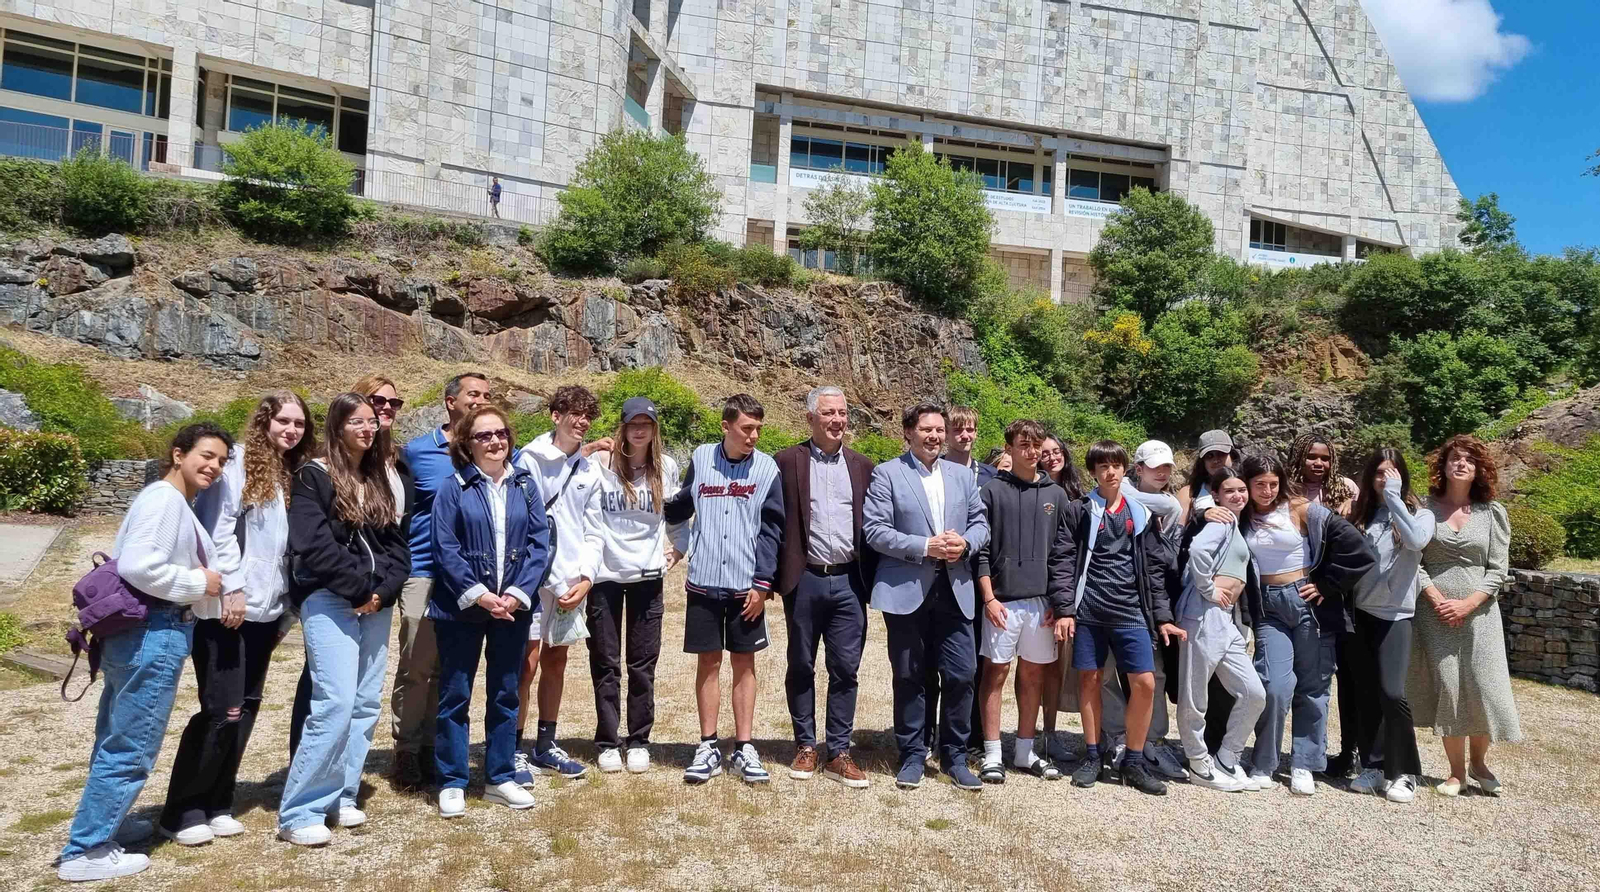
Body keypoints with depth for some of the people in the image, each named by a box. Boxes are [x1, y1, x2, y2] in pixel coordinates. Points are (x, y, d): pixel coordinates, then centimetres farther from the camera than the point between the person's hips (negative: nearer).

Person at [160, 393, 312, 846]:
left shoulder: (295, 476, 14)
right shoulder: (237, 462, -7)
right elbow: (218, 528, -14)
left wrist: (286, 608, 13)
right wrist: (232, 587, -18)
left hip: (265, 611, 7)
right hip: (226, 608, -7)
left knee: (246, 709, 10)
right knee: (222, 710, -5)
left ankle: (217, 805, 22)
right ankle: (183, 811, 10)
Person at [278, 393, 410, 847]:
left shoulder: (379, 479, 15)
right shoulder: (313, 477, -3)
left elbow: (397, 543, 11)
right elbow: (313, 544, -14)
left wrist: (382, 589, -6)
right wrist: (360, 588, -15)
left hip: (377, 603, 6)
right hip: (330, 601, -6)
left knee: (366, 703, 7)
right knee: (336, 702, -14)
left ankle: (340, 797, 19)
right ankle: (298, 813, -4)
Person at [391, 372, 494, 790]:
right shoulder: (417, 450, 0)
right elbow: (396, 509, 4)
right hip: (424, 572, -3)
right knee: (416, 667, -1)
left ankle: (433, 746, 22)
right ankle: (406, 751, 12)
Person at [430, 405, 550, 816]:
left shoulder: (525, 484, 5)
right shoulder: (453, 487, -4)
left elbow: (540, 541, -1)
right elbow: (445, 548, -10)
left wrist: (518, 593, -12)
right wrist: (478, 595, -16)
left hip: (513, 607, 3)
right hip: (461, 608, -3)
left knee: (505, 694, 12)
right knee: (455, 696, 5)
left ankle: (500, 778, 24)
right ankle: (451, 783, 17)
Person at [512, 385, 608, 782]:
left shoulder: (589, 469, 10)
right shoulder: (531, 459, -6)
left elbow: (592, 532, 12)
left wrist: (586, 577, -2)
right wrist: (553, 580, -11)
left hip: (573, 580, 6)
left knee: (556, 661, 13)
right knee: (527, 662, -5)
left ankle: (545, 745, 25)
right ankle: (514, 750, 6)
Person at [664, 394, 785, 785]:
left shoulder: (767, 468, -2)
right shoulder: (701, 458, 2)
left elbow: (771, 529, -3)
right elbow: (681, 506, 16)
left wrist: (762, 582, -8)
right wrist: (681, 544, 10)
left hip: (747, 584, -1)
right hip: (704, 581, 1)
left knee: (744, 664, 7)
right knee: (708, 662, 7)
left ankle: (743, 749, 16)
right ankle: (708, 748, 17)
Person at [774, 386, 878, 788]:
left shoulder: (862, 465, 9)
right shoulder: (787, 461, 0)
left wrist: (870, 577, 5)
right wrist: (778, 576, -4)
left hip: (848, 582, 2)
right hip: (805, 580, -2)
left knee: (845, 668, 4)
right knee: (801, 666, 9)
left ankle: (838, 753, 14)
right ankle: (805, 746, 23)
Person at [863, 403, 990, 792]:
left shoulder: (962, 475, 13)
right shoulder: (887, 474, -2)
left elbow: (980, 523, 13)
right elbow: (874, 530, -10)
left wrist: (965, 542, -9)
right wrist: (925, 547, -17)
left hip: (954, 588, 4)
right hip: (906, 589, -3)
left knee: (961, 675, 2)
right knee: (909, 678, 7)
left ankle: (954, 756, 19)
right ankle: (912, 756, 21)